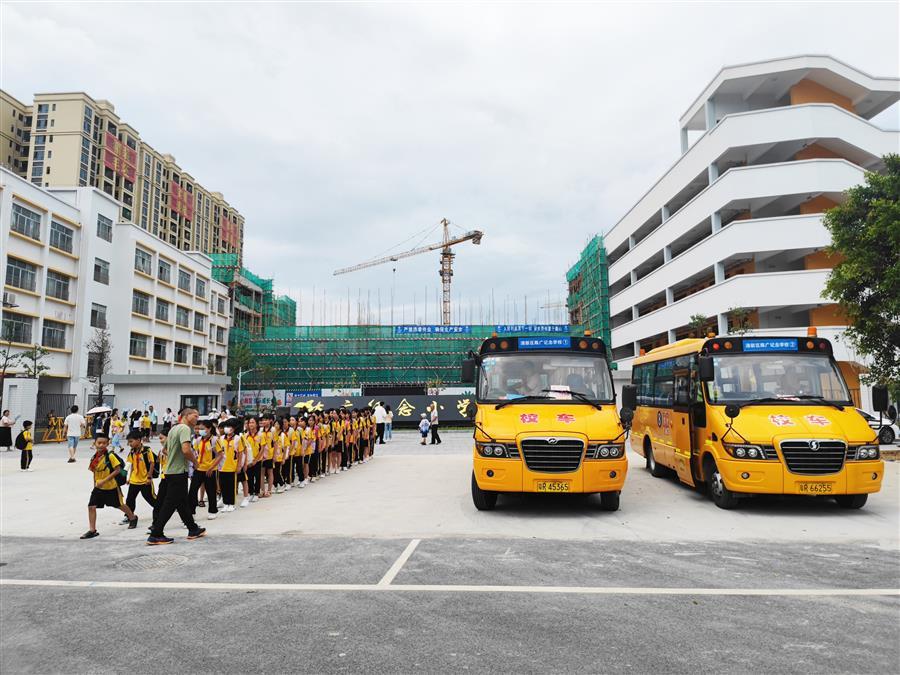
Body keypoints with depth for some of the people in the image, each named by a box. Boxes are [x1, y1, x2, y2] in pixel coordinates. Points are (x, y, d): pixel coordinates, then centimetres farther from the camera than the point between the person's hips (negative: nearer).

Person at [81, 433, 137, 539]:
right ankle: (92, 530, 2)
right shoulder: (95, 457, -1)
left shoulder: (110, 456, -19)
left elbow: (118, 470, -21)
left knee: (120, 505, 13)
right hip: (98, 487, 5)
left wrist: (104, 480, -25)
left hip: (111, 486, -5)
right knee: (91, 506, -7)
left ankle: (132, 518, 37)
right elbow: (94, 470, 16)